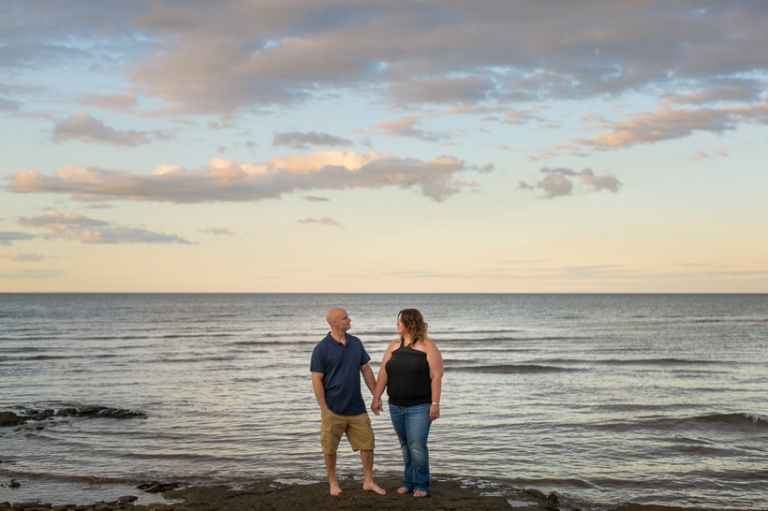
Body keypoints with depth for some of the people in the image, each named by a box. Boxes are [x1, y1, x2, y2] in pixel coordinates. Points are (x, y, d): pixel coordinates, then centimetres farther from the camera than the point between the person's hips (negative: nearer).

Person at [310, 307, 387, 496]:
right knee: (330, 448, 6)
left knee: (367, 443, 6)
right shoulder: (322, 348, -10)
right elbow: (317, 380, -9)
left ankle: (368, 481, 19)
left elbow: (366, 370, 12)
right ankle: (333, 483, 22)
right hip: (333, 410, -4)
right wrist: (323, 408, -11)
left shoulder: (356, 343, 5)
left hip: (357, 408, 4)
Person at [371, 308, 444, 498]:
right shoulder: (394, 346, 8)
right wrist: (376, 397, 1)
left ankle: (421, 484, 5)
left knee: (417, 447, -7)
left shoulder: (427, 346, -6)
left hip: (419, 407, -5)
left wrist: (435, 403, -15)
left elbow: (436, 376, -10)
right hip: (396, 406, 5)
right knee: (405, 446, 12)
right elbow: (383, 374, 7)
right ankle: (409, 481, 22)